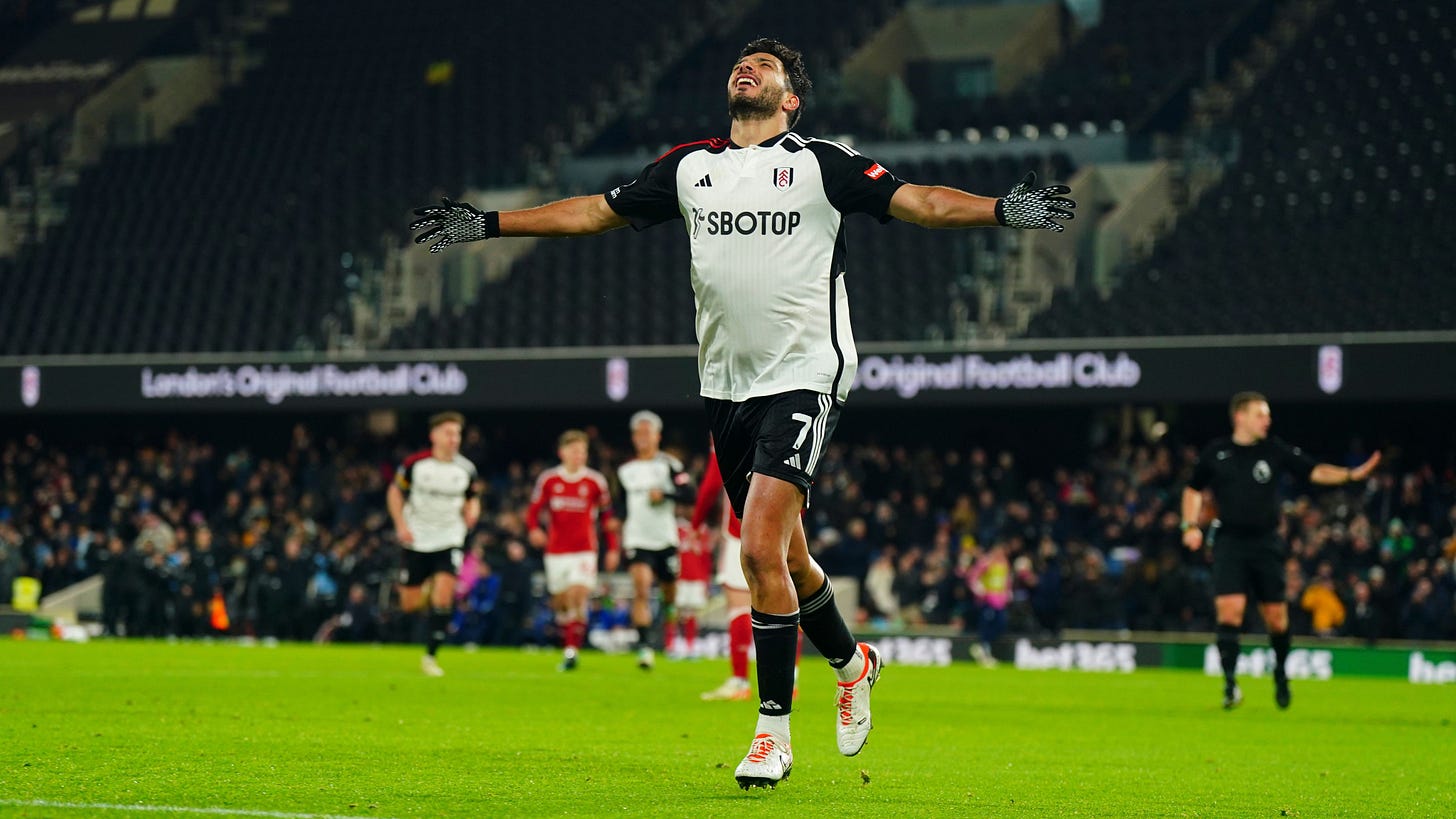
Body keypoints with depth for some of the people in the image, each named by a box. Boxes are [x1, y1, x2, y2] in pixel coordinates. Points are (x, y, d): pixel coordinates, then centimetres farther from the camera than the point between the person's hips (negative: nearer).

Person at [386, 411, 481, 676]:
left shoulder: (466, 470, -3)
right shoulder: (415, 464, -9)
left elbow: (472, 499, 13)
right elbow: (395, 492, 3)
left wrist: (472, 512, -11)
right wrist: (401, 525, -9)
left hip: (449, 540, 0)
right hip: (416, 540, 0)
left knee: (443, 597, -18)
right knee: (410, 605, 3)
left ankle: (430, 655, -6)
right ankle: (424, 590, 42)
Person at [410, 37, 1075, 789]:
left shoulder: (823, 164, -1)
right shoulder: (690, 168, 12)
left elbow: (915, 201, -8)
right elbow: (597, 211, 19)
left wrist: (1000, 211, -23)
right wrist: (487, 224, 18)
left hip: (803, 377, -5)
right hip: (726, 384, 5)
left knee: (761, 548, -17)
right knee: (783, 557, 12)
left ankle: (773, 728, -8)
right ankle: (851, 663, 38)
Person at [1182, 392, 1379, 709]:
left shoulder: (1276, 451, 2)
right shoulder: (1216, 453, 3)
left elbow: (1314, 471, 0)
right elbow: (1194, 489, 15)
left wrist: (1351, 474, -14)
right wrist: (1191, 525, 2)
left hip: (1266, 543, 1)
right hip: (1230, 542, -1)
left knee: (1275, 614, 3)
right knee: (1229, 607, -16)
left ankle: (1280, 675, 27)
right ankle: (1229, 682, -12)